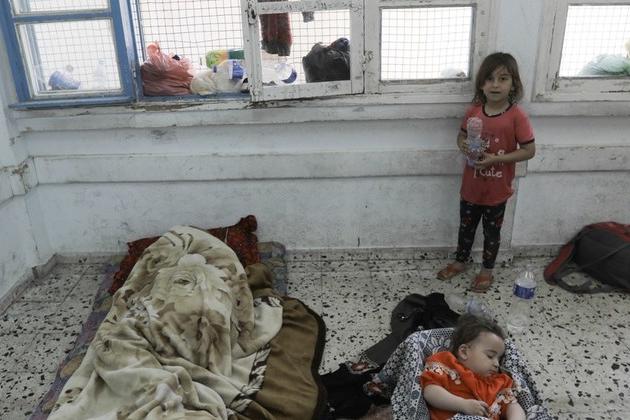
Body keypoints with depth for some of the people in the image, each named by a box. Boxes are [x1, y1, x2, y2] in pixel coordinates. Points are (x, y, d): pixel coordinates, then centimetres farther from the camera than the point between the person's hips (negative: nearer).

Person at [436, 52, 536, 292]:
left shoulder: (517, 116, -17)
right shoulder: (473, 111, -6)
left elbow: (529, 151, -14)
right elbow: (461, 136, 9)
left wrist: (496, 159, -24)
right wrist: (463, 146, -15)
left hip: (497, 190, -3)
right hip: (471, 186, 3)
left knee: (492, 231, 16)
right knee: (466, 227, 20)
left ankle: (487, 270, 36)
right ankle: (460, 262, 42)